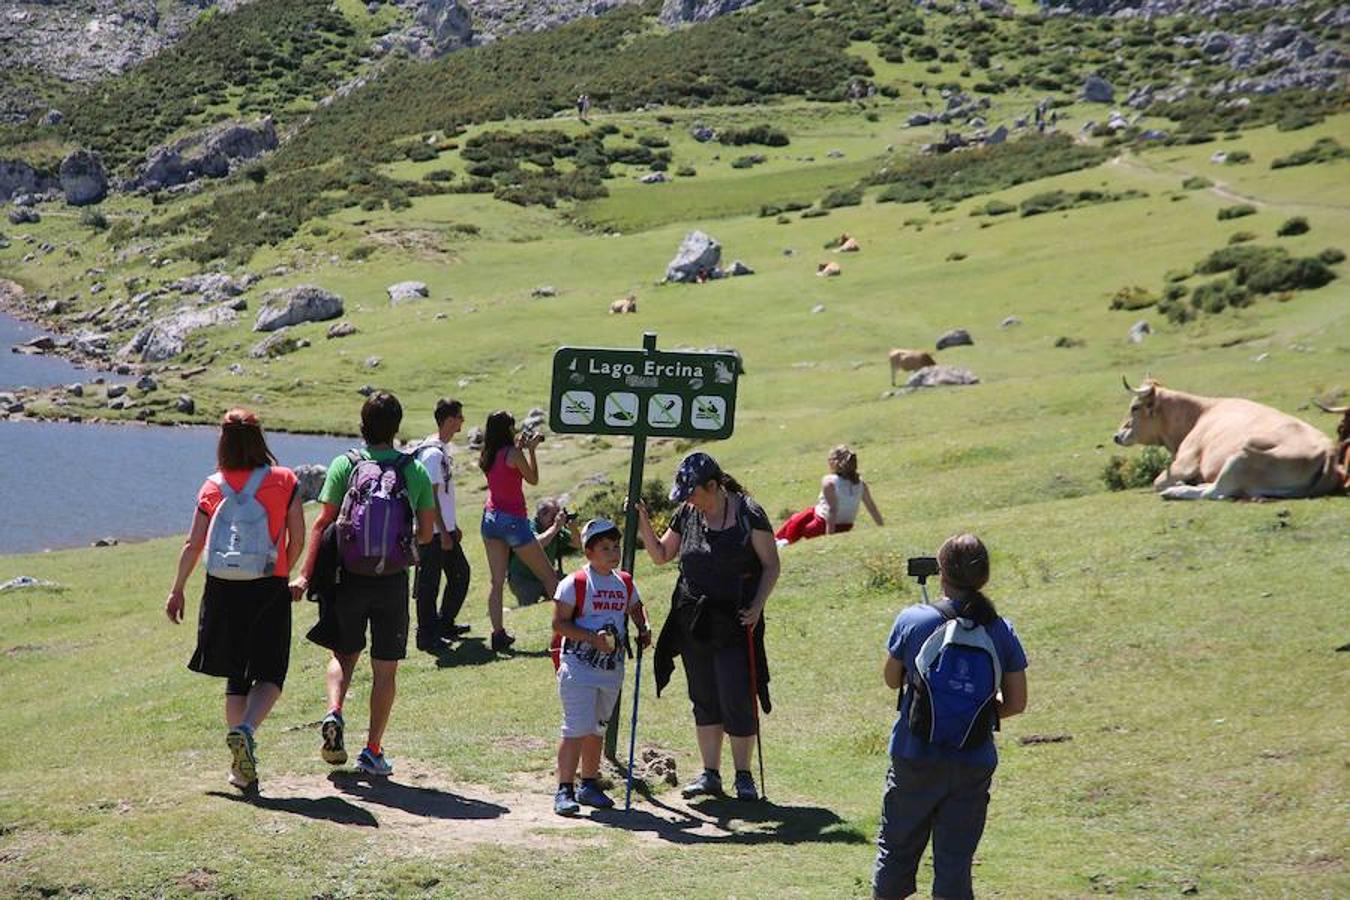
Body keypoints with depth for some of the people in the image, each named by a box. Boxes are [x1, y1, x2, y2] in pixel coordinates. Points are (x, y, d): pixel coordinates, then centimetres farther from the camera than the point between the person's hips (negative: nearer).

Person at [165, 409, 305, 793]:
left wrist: (177, 590, 10)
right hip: (269, 589, -2)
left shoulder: (213, 487, 1)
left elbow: (193, 544, 0)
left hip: (223, 590, 2)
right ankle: (245, 729, -24)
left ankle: (242, 766, 10)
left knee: (236, 677, 13)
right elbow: (298, 539, -2)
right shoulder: (284, 481, -2)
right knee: (269, 674, 5)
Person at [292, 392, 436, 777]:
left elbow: (322, 522, -7)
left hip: (349, 579, 0)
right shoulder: (415, 470, -1)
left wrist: (305, 575, -6)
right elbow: (427, 532, 4)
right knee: (385, 668, 9)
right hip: (394, 583, 0)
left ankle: (334, 712, -7)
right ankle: (373, 751, 9)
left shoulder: (345, 465, -4)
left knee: (344, 654, 19)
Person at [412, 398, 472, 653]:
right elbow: (431, 496, -20)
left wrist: (453, 526, 23)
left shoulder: (443, 449, 13)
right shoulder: (433, 453, -19)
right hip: (433, 533, -10)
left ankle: (445, 624, 28)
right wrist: (443, 532, -20)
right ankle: (426, 636, 5)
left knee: (460, 574, 17)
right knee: (429, 584, -2)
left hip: (445, 529, 10)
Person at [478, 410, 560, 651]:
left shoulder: (487, 456, 5)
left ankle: (498, 633, -3)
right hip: (513, 520, -6)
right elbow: (533, 479, 0)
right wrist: (531, 449, 6)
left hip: (490, 519, 6)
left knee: (497, 581, 5)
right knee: (548, 576, 6)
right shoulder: (513, 453, -13)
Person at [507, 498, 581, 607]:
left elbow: (577, 545, 5)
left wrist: (573, 530, -16)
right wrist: (556, 527, -39)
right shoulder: (529, 527, -20)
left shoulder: (557, 528, -1)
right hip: (521, 578, -7)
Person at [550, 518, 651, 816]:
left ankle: (589, 785, 26)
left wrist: (644, 631, 4)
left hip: (612, 668, 6)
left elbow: (636, 610, 26)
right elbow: (559, 623, -11)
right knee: (577, 729, -10)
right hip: (579, 666, -6)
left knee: (597, 729, 15)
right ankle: (565, 790, -7)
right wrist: (593, 638, -22)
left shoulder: (625, 582, 9)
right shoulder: (574, 583, -9)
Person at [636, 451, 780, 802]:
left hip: (735, 622, -5)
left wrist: (757, 606, -16)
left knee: (738, 700, -5)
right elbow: (661, 556, 17)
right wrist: (643, 524, 2)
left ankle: (743, 775, 8)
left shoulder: (748, 515, -9)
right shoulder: (687, 516, 6)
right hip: (693, 621, 5)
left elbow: (771, 566, -4)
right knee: (704, 700, 10)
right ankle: (710, 774, 19)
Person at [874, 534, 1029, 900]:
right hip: (974, 764, 1)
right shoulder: (1002, 632, -6)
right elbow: (1016, 703, -1)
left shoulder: (912, 621, -10)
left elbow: (891, 680, 4)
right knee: (955, 860, 7)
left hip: (915, 757, -1)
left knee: (896, 849, 15)